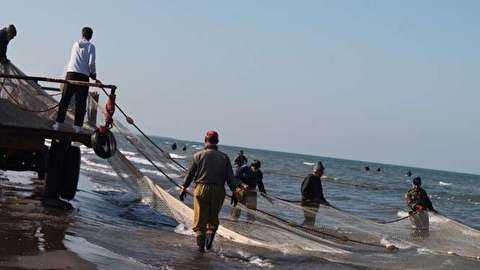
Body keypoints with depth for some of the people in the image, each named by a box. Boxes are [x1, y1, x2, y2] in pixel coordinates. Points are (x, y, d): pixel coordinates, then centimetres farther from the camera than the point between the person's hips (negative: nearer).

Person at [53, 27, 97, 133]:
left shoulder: (75, 44, 15)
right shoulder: (91, 46, 1)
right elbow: (91, 63, -9)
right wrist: (93, 74, 8)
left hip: (71, 73, 3)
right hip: (83, 76, -3)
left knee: (65, 99, 6)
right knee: (80, 102, 1)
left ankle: (59, 123, 5)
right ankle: (78, 125, -1)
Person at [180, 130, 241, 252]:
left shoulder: (199, 155, 1)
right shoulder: (224, 157, 4)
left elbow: (190, 173, 4)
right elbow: (230, 177, 1)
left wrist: (184, 188, 13)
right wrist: (235, 192, 5)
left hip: (201, 189, -1)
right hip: (218, 192, 1)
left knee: (200, 219, 5)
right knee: (213, 218, 17)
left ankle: (201, 245, 0)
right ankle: (209, 242, 2)